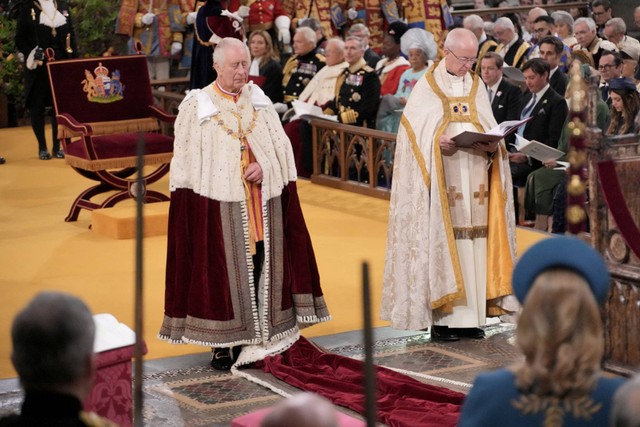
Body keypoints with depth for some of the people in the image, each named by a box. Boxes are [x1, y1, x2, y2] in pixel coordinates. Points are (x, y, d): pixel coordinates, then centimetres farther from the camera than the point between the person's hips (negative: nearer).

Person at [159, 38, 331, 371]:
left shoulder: (259, 100, 10)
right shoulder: (196, 106, -2)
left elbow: (282, 145, 9)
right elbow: (185, 161, -3)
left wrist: (264, 167, -10)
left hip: (262, 202, 4)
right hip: (218, 203, -4)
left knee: (260, 267, 6)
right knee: (220, 272, -2)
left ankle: (256, 339, 15)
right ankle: (221, 344, 5)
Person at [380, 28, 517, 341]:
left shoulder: (477, 87, 15)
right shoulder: (427, 87, 2)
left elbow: (490, 129, 13)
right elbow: (415, 132, -4)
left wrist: (491, 145, -9)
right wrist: (438, 142, -22)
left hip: (474, 184, 4)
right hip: (442, 183, -4)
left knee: (474, 243, 2)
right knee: (441, 242, -7)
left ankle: (471, 316, 7)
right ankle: (440, 320, -4)